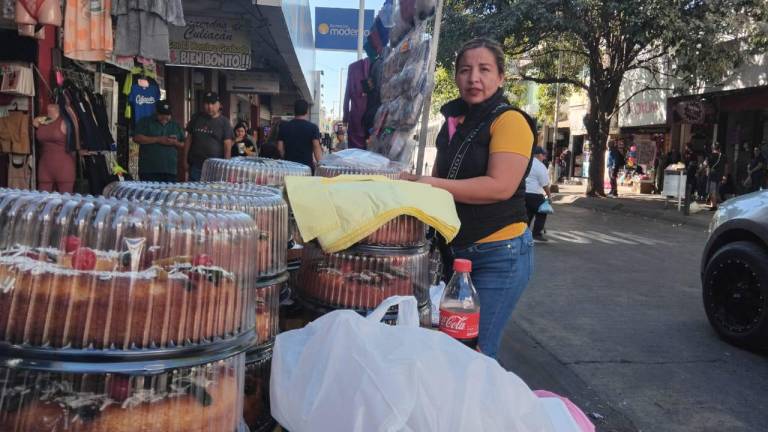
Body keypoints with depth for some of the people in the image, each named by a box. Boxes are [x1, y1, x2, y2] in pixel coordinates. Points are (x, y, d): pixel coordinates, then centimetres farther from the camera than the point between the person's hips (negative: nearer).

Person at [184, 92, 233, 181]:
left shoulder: (224, 122, 1)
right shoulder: (196, 118, 11)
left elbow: (228, 146, -3)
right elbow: (189, 139, 15)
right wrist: (186, 160, 11)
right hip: (195, 166, 3)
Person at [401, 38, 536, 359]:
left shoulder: (509, 121, -12)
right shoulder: (453, 122, 12)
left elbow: (500, 186, -24)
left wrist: (429, 185, -22)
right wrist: (412, 183, -1)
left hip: (499, 256, -8)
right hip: (454, 251, 8)